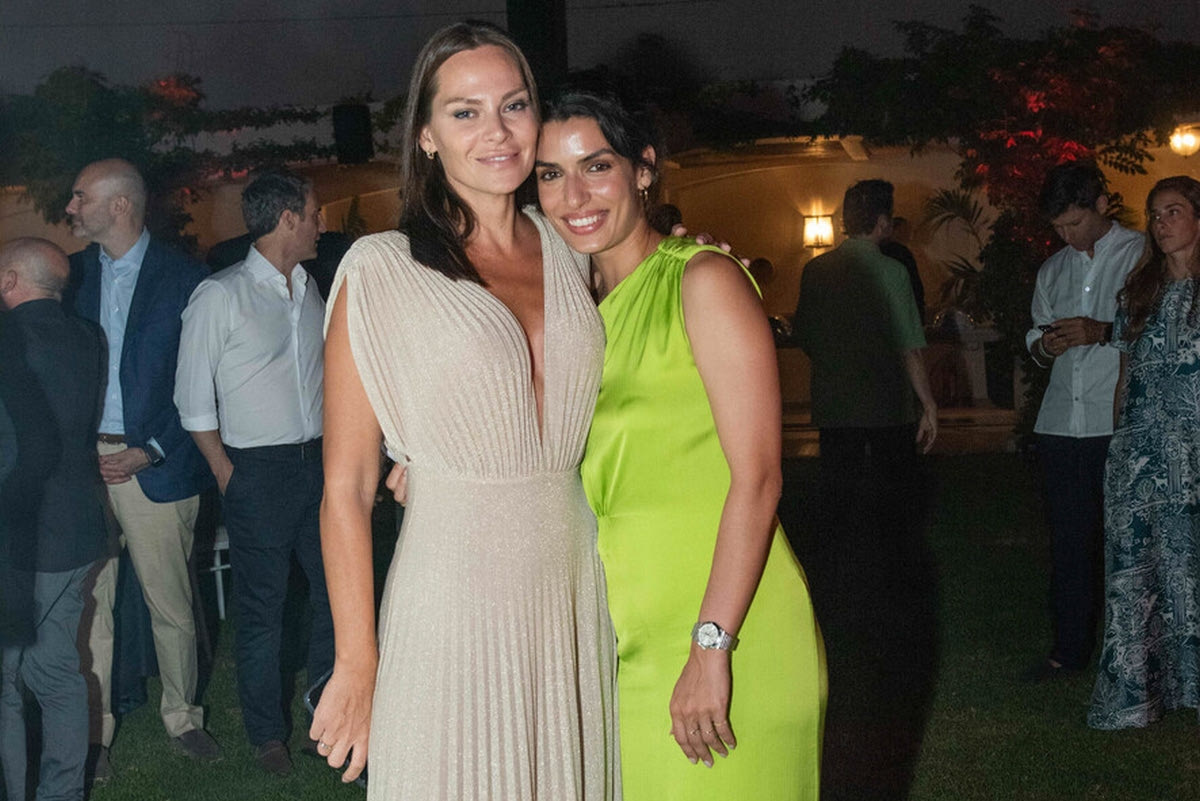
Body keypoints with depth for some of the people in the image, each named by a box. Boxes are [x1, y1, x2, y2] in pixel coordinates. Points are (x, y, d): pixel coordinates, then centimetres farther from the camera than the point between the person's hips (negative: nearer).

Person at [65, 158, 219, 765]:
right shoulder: (74, 272, 9)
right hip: (81, 462, 3)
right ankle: (92, 730, 17)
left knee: (170, 604, 5)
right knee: (86, 602, 5)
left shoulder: (183, 277, -4)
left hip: (151, 464, -3)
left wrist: (149, 451, -13)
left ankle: (182, 716, 23)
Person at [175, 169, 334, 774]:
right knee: (262, 605, 3)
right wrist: (227, 476, -7)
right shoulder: (220, 296, -8)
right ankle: (267, 734, 18)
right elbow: (194, 399, -5)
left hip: (320, 461, 6)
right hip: (258, 469, -6)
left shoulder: (312, 292, 11)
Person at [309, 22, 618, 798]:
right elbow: (347, 487, -8)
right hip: (454, 598, -5)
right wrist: (356, 663, -9)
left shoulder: (569, 250, 7)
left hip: (576, 583, 5)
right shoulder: (382, 270, -8)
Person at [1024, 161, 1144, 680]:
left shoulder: (1142, 256, 1)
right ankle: (1070, 650, 16)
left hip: (1120, 425, -5)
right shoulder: (1052, 271, 19)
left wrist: (1102, 332, -16)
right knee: (1068, 542, 8)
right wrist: (1045, 346, -1)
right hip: (1060, 423, 5)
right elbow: (1035, 339, 22)